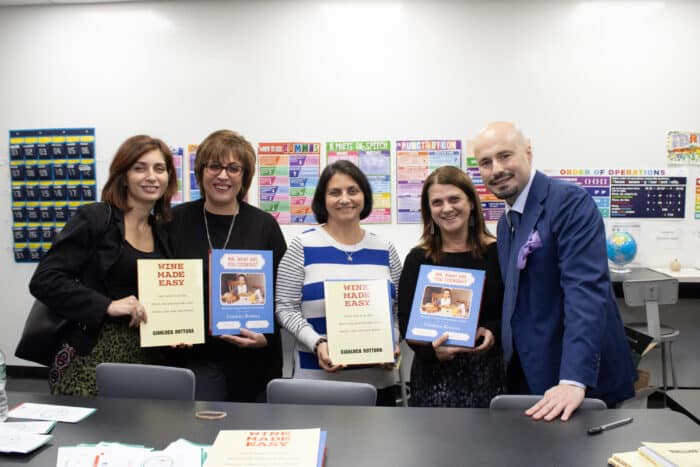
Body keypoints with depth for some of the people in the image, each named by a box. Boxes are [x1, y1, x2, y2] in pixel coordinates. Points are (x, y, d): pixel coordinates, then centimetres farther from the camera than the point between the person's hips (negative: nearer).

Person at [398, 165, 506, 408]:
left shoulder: (498, 252, 2)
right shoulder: (417, 259, 4)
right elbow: (405, 320, -1)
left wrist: (493, 332, -15)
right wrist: (432, 348, -18)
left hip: (488, 372, 0)